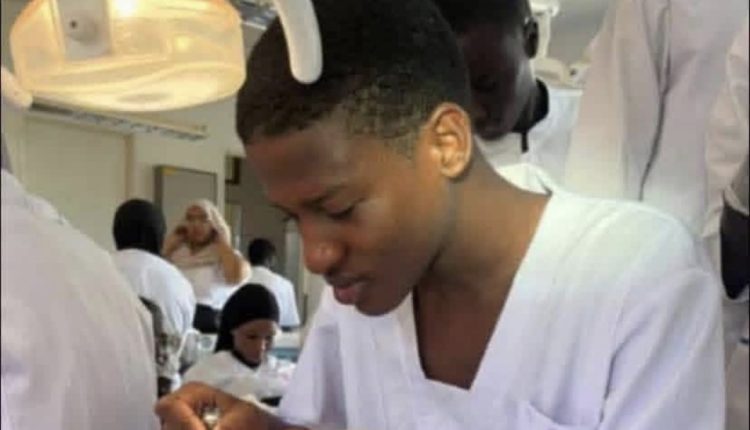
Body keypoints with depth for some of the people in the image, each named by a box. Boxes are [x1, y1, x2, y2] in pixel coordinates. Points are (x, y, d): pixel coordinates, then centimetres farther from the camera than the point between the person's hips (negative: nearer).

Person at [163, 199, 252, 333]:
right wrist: (170, 244, 15)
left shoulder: (228, 255, 12)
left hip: (208, 315, -2)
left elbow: (235, 277, -10)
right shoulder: (175, 253, 20)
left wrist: (223, 243, 4)